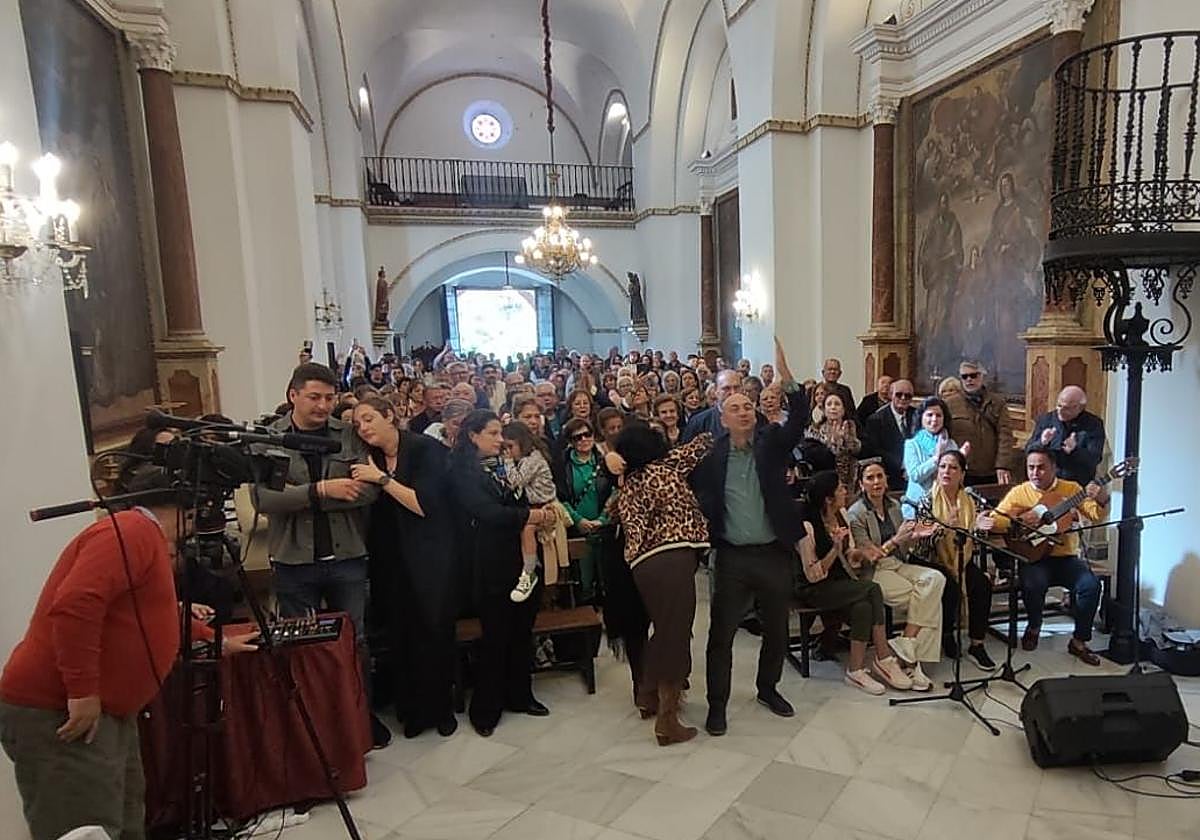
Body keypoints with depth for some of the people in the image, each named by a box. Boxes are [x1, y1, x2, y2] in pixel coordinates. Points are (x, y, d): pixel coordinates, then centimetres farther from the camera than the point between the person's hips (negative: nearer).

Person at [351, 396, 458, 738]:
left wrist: (382, 479, -19)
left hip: (431, 558, -4)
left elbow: (425, 505, -17)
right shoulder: (372, 458, 7)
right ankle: (411, 709, 21)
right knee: (399, 636, 4)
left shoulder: (425, 449, -9)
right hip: (393, 560, 5)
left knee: (435, 632, 1)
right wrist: (363, 484, -6)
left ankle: (441, 707, 20)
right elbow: (373, 511, 11)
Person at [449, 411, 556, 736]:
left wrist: (540, 512, -3)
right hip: (491, 566, -7)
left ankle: (520, 695, 28)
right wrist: (532, 515, -11)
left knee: (522, 630, 12)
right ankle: (485, 709, 16)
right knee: (495, 636, 1)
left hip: (520, 560, 7)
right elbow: (488, 512, -17)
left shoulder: (502, 465, 14)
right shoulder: (463, 472, -7)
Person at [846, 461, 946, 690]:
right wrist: (895, 540, -22)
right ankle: (911, 657, -14)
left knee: (935, 578, -24)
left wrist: (914, 536, -5)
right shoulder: (855, 514, -9)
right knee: (927, 597, -25)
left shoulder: (894, 506, 11)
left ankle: (906, 648, -20)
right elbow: (866, 558, -13)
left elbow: (902, 550, 16)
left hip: (897, 564, 6)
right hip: (872, 573, -6)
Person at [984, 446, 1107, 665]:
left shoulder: (1071, 489, 7)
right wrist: (1017, 521, -20)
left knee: (1091, 585, -24)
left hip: (1066, 558, 2)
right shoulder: (1019, 492, 3)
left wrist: (1102, 501, -24)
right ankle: (1034, 627, 3)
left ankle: (1079, 640, -2)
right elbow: (993, 521, -4)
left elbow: (1096, 516, -3)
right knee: (1033, 585, -31)